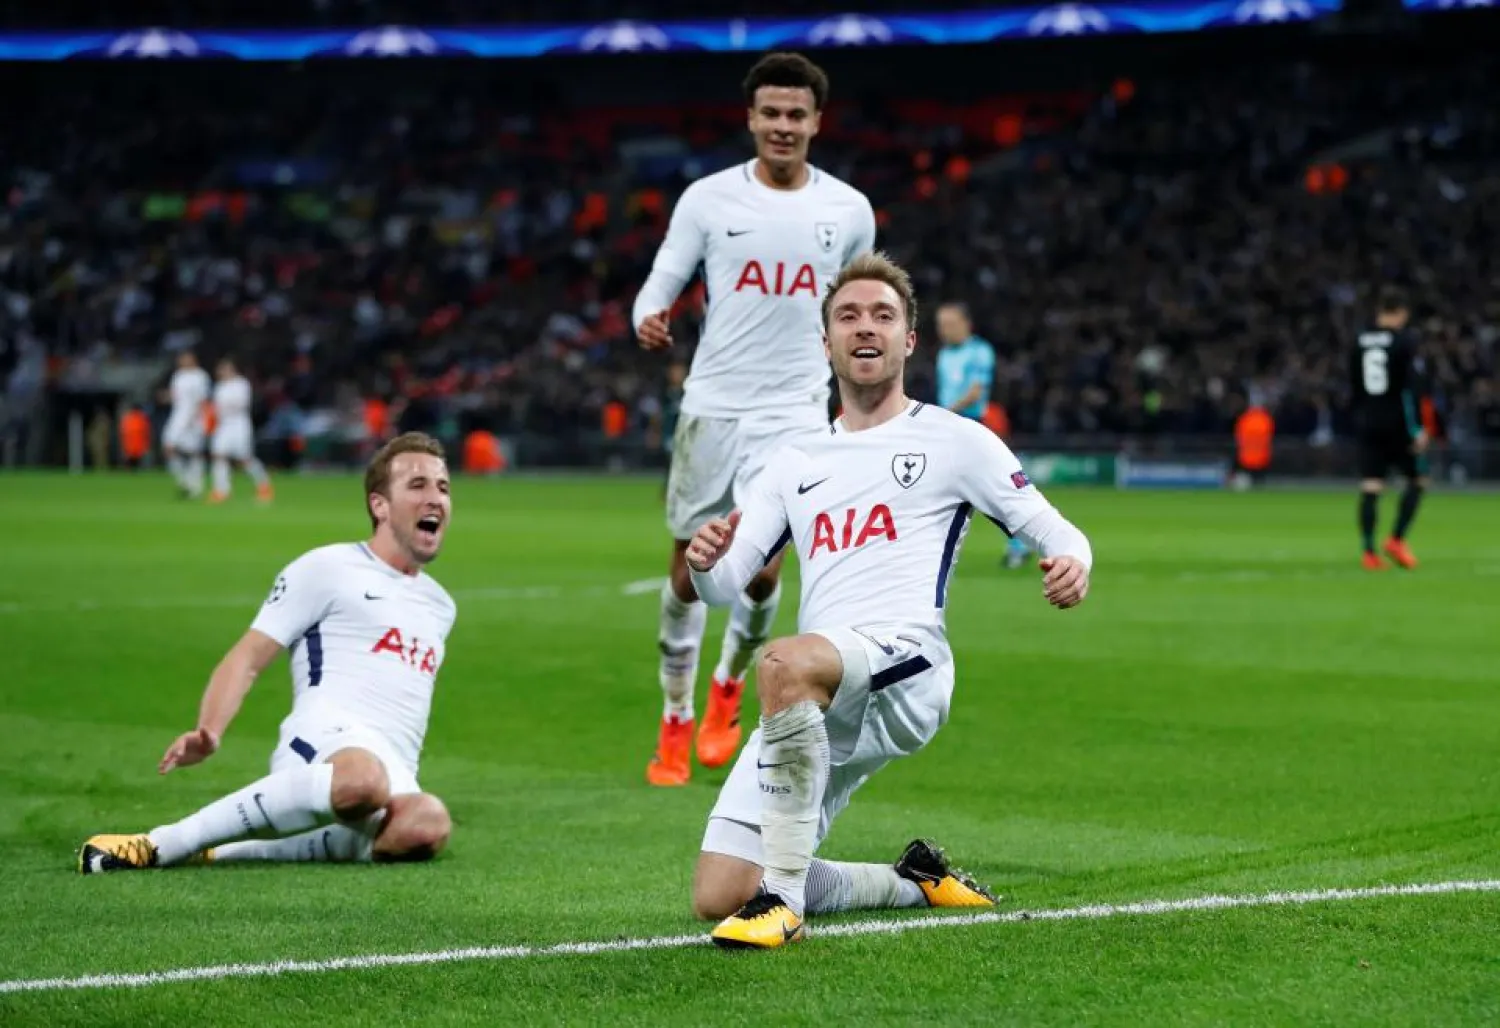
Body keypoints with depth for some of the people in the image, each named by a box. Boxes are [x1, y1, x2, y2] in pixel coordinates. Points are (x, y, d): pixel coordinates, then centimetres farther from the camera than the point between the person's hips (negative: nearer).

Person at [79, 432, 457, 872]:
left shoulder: (440, 606, 30)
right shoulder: (328, 568, 10)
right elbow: (247, 658, 4)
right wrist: (209, 733, -15)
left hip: (395, 771, 5)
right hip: (325, 737, -5)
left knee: (428, 824, -35)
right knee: (363, 778, -45)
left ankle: (220, 851, -21)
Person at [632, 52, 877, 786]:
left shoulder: (848, 210, 3)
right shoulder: (708, 198, -1)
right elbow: (661, 283, -2)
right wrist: (650, 319, -24)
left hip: (793, 410, 0)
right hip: (711, 405, 0)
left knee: (762, 565, -11)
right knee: (689, 569, 3)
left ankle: (728, 687, 18)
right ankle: (675, 723, 19)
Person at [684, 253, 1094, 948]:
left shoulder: (953, 440, 12)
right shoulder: (796, 465, 24)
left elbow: (1054, 532, 8)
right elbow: (722, 588, 20)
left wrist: (1072, 564, -17)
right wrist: (704, 563, -5)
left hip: (907, 664, -6)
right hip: (818, 707, 6)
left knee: (784, 664, -41)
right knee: (717, 897, -7)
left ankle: (783, 894, -33)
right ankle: (914, 883, 17)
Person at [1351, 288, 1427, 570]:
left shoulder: (1359, 342, 7)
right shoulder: (1404, 341, -9)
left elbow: (1353, 386, 12)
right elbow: (1412, 386, -13)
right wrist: (1418, 428, -12)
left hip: (1367, 423, 5)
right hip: (1398, 423, -5)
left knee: (1370, 488, 2)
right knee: (1417, 480, 10)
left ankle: (1369, 551, -4)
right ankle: (1396, 540, -1)